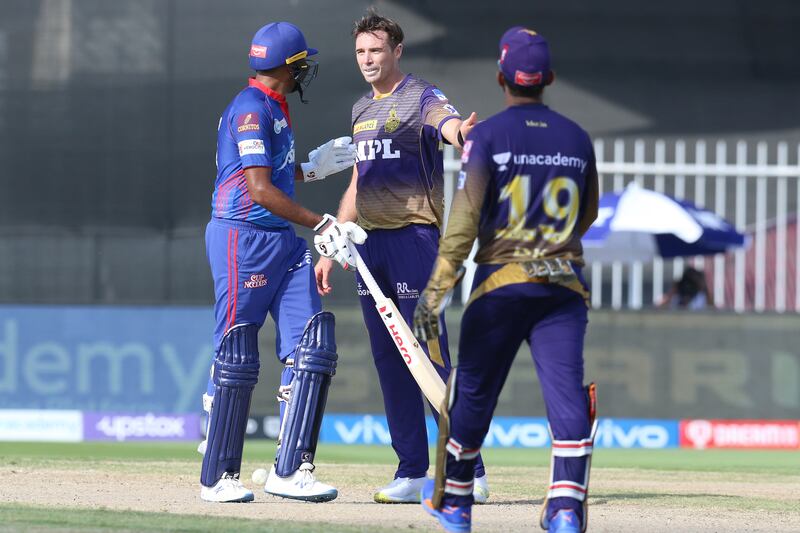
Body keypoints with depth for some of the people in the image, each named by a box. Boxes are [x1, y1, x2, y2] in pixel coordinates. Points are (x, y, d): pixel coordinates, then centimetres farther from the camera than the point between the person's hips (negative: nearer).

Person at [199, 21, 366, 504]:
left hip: (282, 242, 10)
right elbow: (259, 190, -21)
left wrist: (312, 169, 23)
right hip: (243, 239, -10)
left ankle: (291, 470, -1)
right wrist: (323, 225, -21)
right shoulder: (252, 109, -14)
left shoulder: (276, 109, 17)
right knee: (236, 359, -4)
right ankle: (219, 477, 4)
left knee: (312, 346, 0)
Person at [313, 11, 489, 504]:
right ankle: (413, 474, 10)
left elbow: (448, 123, -29)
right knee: (389, 361, 7)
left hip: (414, 236, -8)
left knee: (430, 353, -12)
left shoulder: (422, 98, -6)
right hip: (369, 242, 8)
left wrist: (459, 132, -55)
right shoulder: (362, 111, 18)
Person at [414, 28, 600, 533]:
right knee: (566, 391, -6)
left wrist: (435, 290, -16)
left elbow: (466, 214, -14)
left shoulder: (488, 135, -4)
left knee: (474, 392, 12)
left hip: (502, 284, -2)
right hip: (566, 286, 2)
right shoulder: (577, 138, 8)